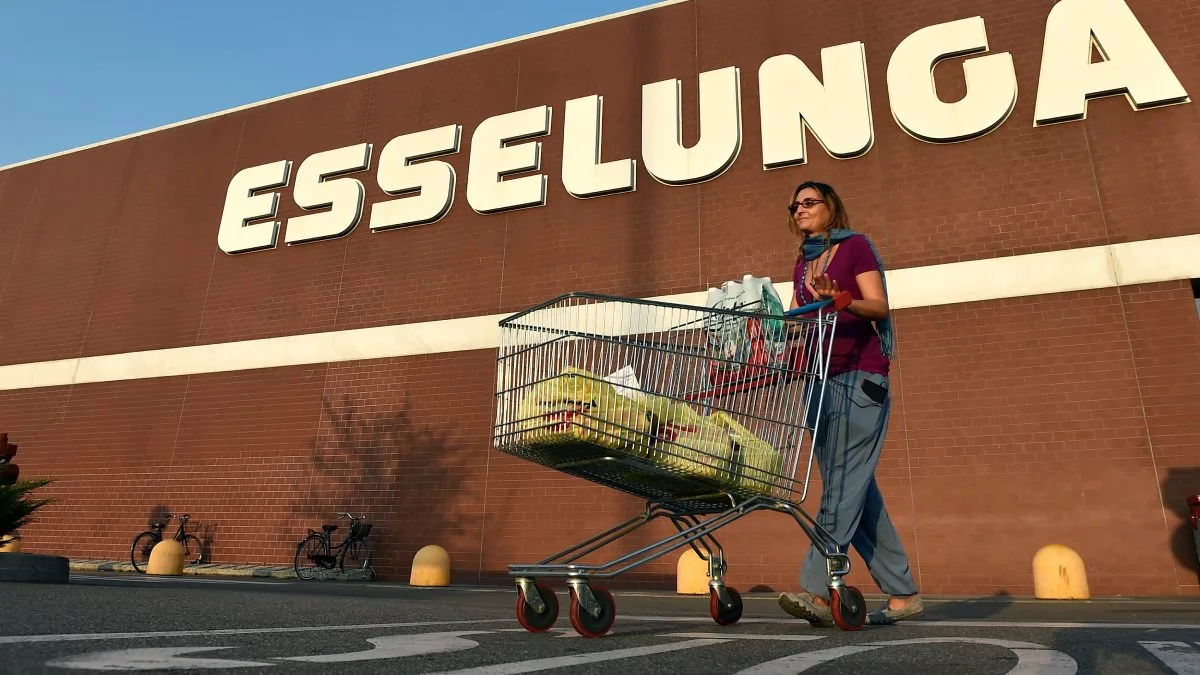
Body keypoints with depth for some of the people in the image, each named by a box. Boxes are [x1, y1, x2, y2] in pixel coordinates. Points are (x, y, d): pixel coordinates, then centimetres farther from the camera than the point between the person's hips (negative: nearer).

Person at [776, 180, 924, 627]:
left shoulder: (855, 246, 3)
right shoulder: (802, 264, 22)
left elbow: (879, 307, -9)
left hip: (859, 376, -7)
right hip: (821, 380, 7)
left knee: (844, 483, -13)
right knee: (855, 489, 4)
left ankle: (817, 590, -16)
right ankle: (903, 594, 11)